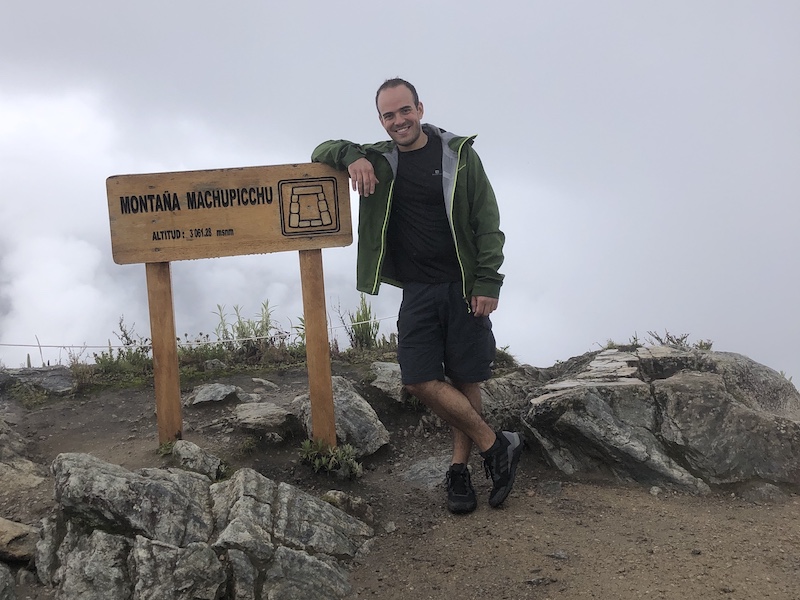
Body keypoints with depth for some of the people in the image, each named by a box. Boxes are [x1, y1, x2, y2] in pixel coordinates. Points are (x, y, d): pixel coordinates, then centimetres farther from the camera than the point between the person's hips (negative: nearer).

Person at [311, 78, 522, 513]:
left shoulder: (459, 155, 0)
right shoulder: (379, 159, 9)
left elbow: (487, 222, -1)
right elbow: (322, 152, 15)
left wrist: (487, 282, -10)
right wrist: (351, 155, -8)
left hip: (463, 287, -2)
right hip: (417, 291, 2)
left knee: (465, 380, 2)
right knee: (419, 381, -9)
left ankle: (460, 467, 20)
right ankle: (496, 446, 6)